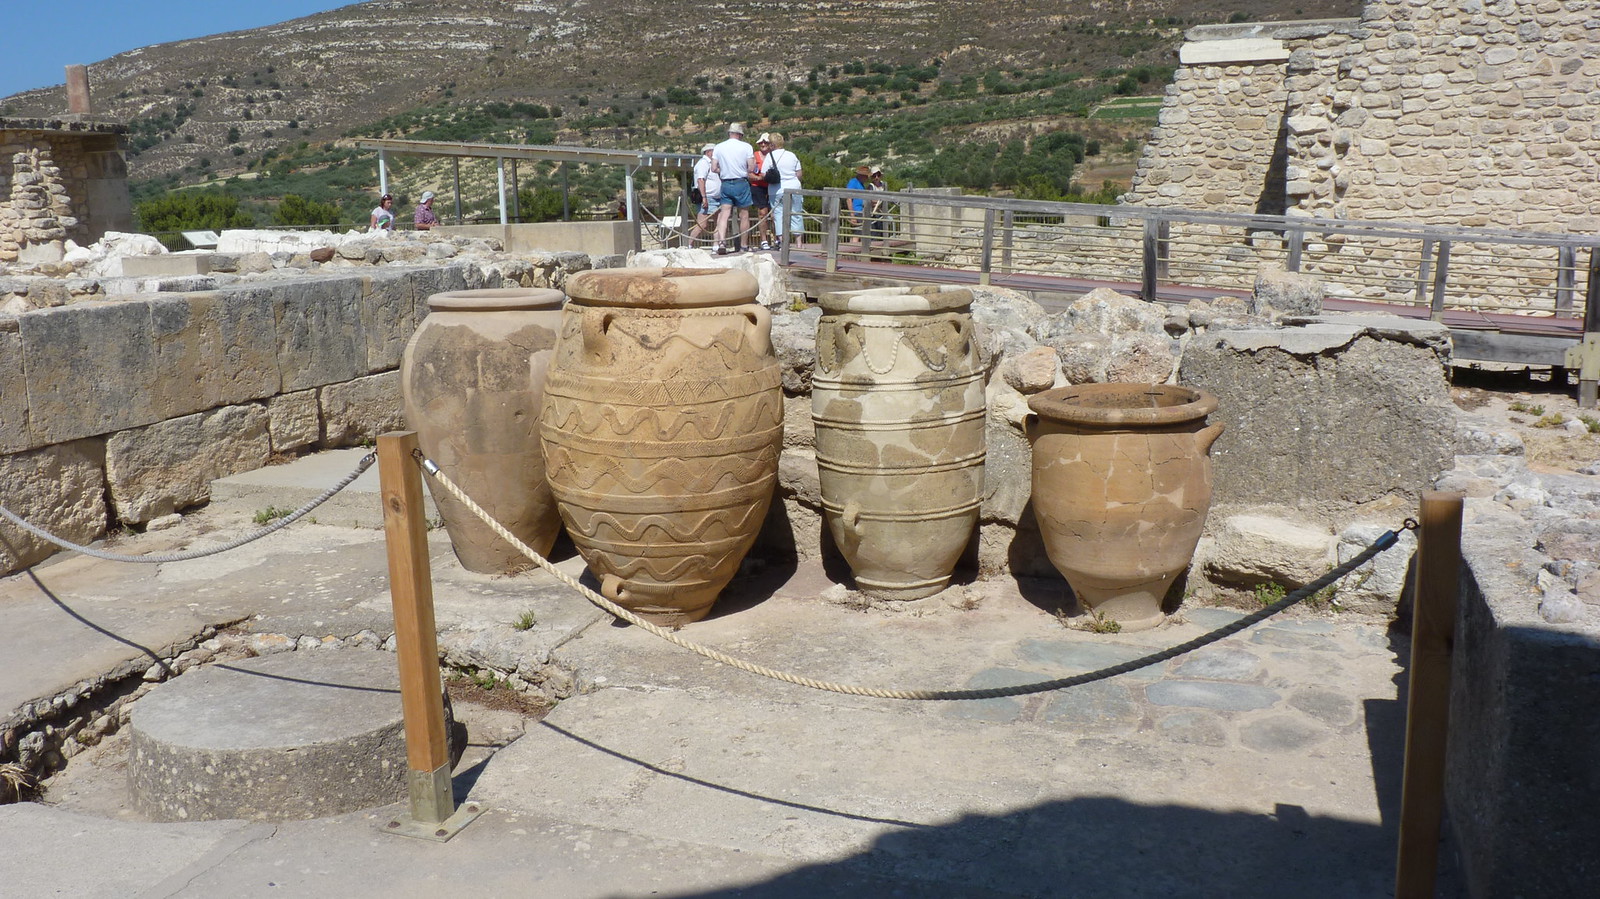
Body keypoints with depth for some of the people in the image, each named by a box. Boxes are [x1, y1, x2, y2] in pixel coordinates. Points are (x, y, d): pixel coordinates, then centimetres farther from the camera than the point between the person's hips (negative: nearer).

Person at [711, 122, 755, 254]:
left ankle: (721, 242, -18)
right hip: (741, 183, -3)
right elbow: (751, 168, -7)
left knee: (724, 214, -1)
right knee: (744, 215, 9)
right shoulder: (746, 147, -3)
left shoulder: (719, 147, 5)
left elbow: (714, 168, 3)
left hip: (725, 184, 3)